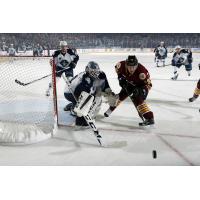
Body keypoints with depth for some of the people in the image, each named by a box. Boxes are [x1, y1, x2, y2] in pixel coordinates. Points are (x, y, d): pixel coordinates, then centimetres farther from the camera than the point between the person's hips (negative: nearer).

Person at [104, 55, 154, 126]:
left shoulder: (142, 71, -40)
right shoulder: (122, 65, -27)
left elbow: (148, 84, -32)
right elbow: (117, 67, -1)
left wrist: (141, 91, -45)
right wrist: (120, 77, -9)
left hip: (140, 86, -5)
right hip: (128, 84, 5)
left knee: (138, 100, -26)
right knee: (121, 95, 13)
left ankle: (149, 118, -24)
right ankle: (111, 109, 40)